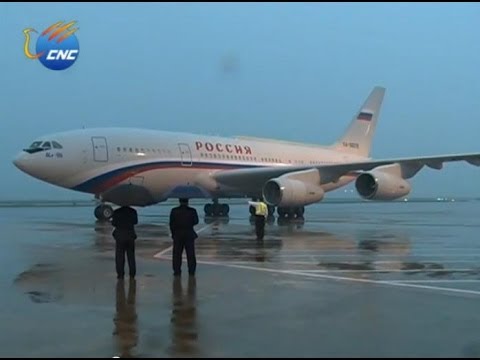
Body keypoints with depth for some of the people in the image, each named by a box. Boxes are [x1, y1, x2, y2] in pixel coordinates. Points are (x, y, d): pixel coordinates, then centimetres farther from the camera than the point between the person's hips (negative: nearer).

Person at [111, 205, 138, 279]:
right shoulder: (133, 211, -4)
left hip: (120, 236, -2)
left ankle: (120, 274, 3)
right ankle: (132, 274, 14)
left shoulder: (116, 212, -10)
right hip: (131, 235, 2)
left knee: (120, 256, 5)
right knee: (131, 255, 12)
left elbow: (114, 223, -5)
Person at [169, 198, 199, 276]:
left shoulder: (174, 211, -6)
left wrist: (173, 233, 7)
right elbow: (196, 221, 2)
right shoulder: (192, 211, -7)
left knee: (177, 253, 7)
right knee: (190, 254, 7)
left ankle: (177, 270, 5)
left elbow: (171, 223, -4)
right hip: (189, 234, 0)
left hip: (177, 235, 0)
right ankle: (191, 270, 9)